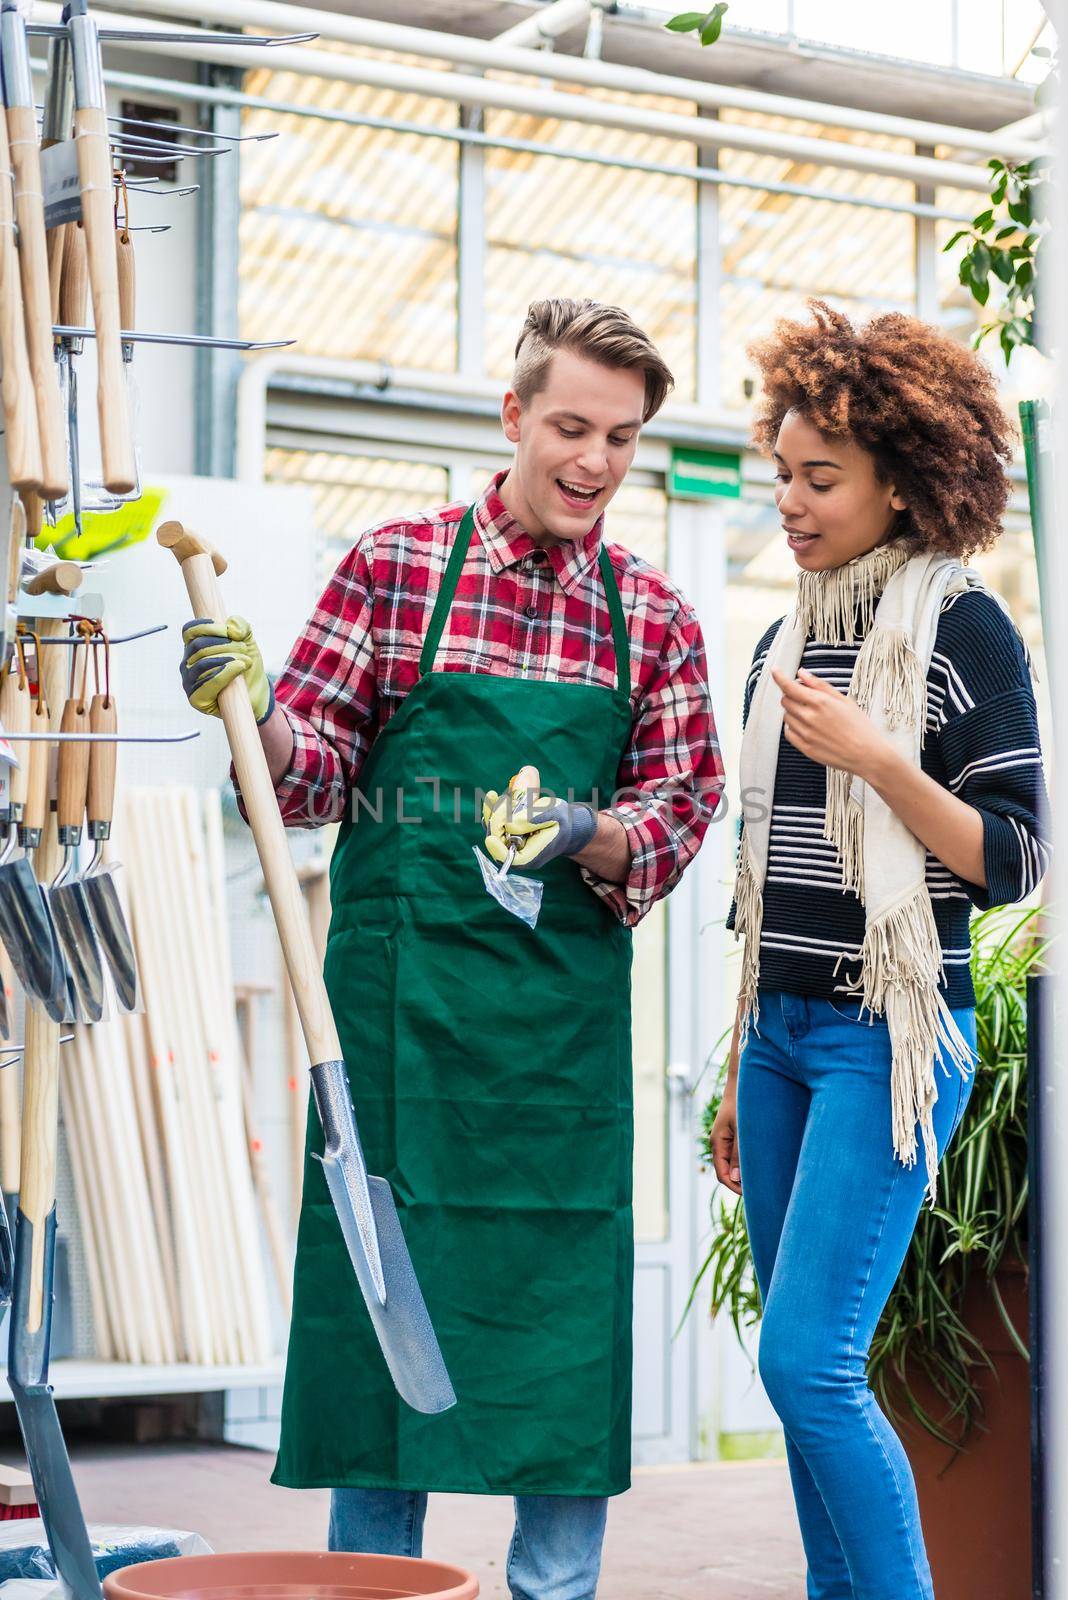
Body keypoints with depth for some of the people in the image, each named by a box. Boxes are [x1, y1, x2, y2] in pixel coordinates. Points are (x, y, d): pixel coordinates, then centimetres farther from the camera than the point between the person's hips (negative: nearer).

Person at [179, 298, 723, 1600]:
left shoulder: (654, 619, 8)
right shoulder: (397, 564, 2)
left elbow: (681, 808, 3)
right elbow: (316, 772, 0)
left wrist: (591, 836, -17)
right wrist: (258, 714, -20)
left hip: (567, 1003, 2)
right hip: (398, 991, -2)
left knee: (570, 1291, 4)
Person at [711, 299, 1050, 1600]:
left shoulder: (963, 631, -6)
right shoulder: (788, 639, 14)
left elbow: (1012, 863, -10)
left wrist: (876, 758, -22)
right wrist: (738, 1075, 21)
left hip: (889, 1031, -7)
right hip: (781, 1029, 7)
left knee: (808, 1361, -14)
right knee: (803, 1370, 9)